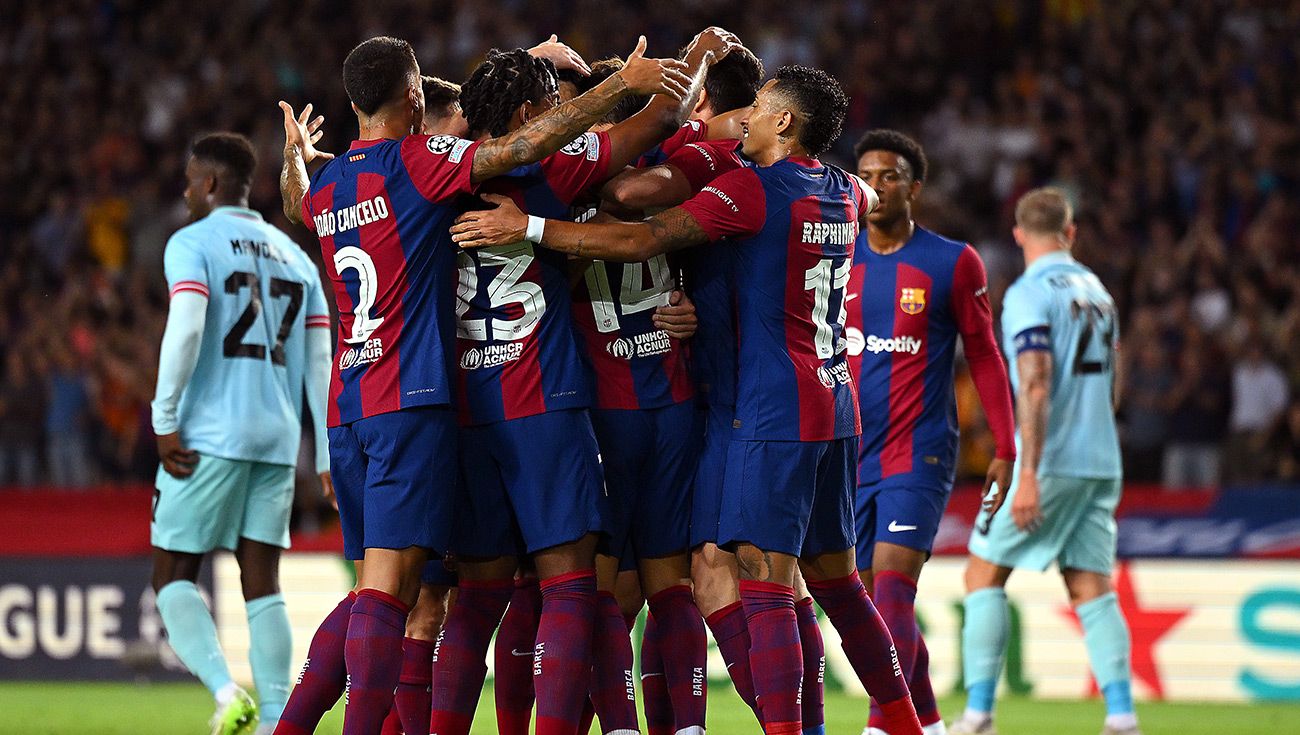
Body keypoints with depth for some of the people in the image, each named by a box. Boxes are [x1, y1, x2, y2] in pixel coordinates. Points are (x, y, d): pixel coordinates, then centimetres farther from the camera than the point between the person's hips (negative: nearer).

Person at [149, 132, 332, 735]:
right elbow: (321, 362, 13)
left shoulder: (193, 243, -1)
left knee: (173, 574, 3)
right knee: (262, 583, 7)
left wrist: (164, 421, -13)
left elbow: (185, 329, -18)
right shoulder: (295, 255, 17)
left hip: (209, 434, -5)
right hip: (278, 438, 5)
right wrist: (329, 458, 13)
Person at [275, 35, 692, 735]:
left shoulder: (324, 184, 14)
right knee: (387, 589, -12)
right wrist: (624, 82, -9)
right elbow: (527, 144, -15)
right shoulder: (416, 161, -6)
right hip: (412, 401, -7)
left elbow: (299, 204, 39)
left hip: (347, 408, 7)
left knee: (376, 588, 13)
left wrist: (294, 154, 61)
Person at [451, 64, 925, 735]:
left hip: (775, 415, -8)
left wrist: (529, 227, -14)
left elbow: (640, 240, -17)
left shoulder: (752, 189, -11)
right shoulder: (846, 194, 11)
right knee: (835, 579, 17)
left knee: (763, 581, -11)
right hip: (836, 410, 8)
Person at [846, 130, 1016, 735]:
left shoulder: (953, 263, -2)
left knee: (892, 586, -17)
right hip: (849, 455, 4)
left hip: (919, 454, -4)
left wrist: (1005, 450, 2)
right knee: (874, 599, 8)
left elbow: (984, 358, 4)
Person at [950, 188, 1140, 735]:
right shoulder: (1097, 291, 14)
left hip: (1050, 464, -6)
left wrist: (1028, 475, -22)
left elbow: (1035, 387, -19)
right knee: (1092, 589, 4)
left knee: (984, 575, 4)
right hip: (1101, 464, 6)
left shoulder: (1029, 294, -10)